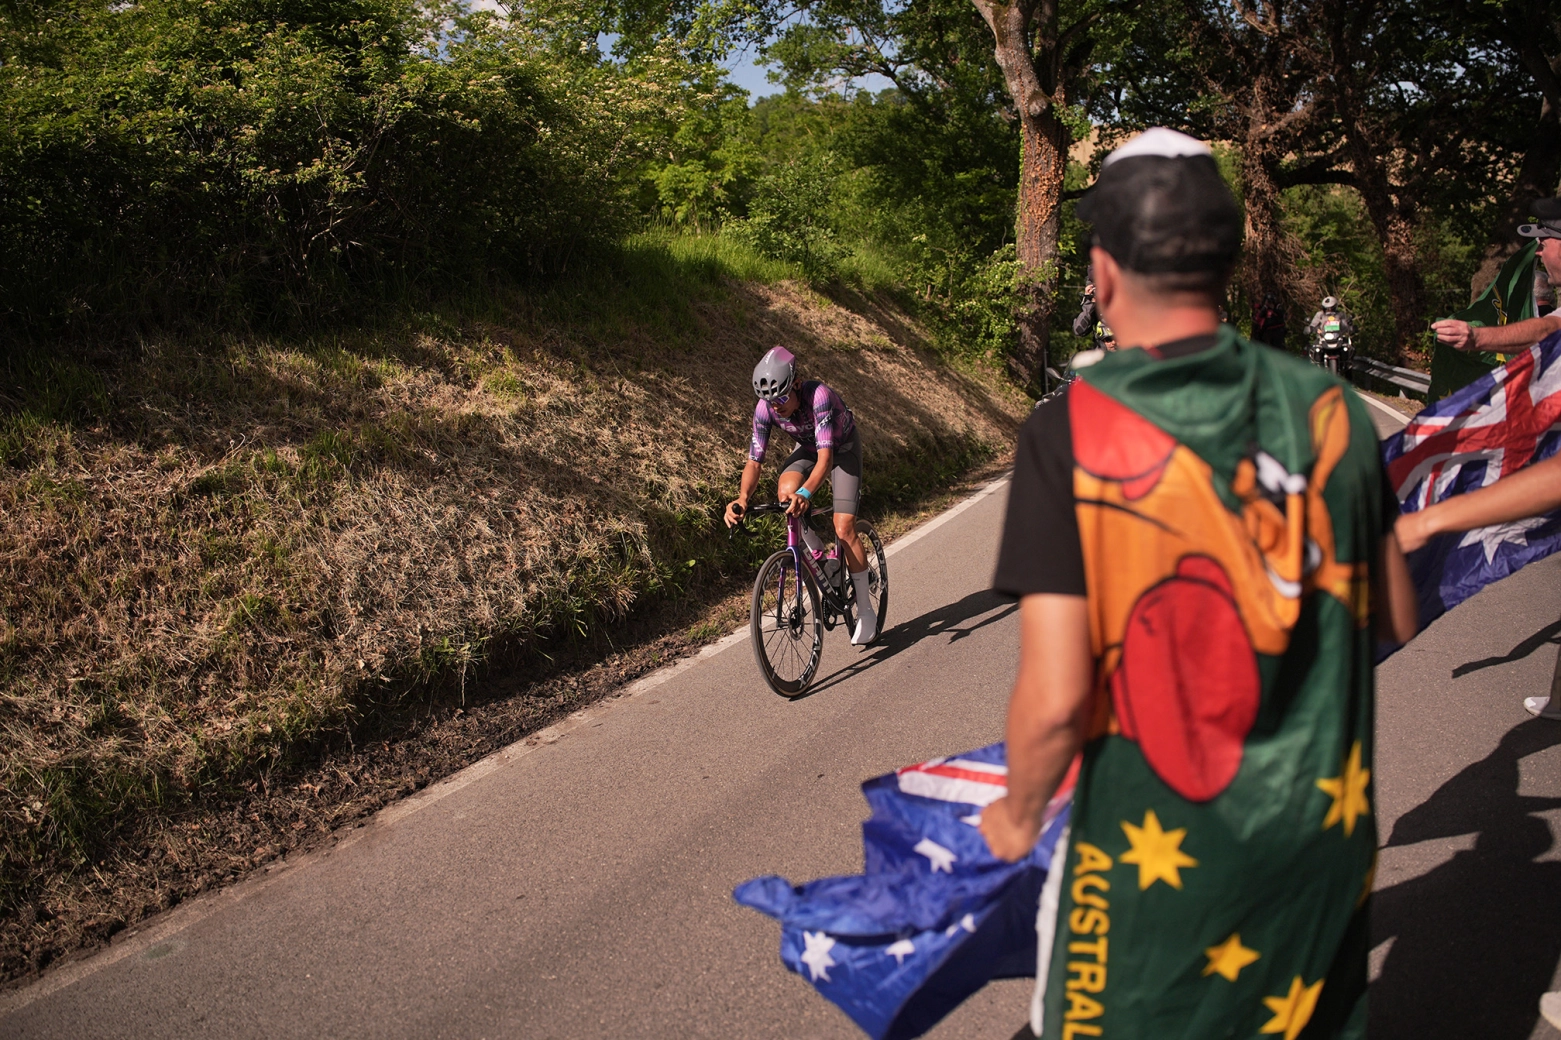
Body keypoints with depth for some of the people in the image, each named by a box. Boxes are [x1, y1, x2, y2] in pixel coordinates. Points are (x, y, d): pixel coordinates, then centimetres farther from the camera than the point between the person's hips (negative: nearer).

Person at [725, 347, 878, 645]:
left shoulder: (819, 396, -38)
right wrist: (742, 498, -43)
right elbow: (754, 461, -24)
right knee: (786, 492, -28)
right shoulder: (764, 409, -24)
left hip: (843, 447, -4)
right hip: (807, 448, 4)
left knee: (844, 528, -16)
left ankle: (866, 612, -2)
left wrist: (806, 493, -63)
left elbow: (826, 458, -46)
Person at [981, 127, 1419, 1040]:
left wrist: (1019, 813, -3)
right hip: (1328, 829, 5)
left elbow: (1055, 697, -22)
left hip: (1159, 849, -4)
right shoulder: (1330, 408, -6)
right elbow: (1399, 621, 5)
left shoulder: (1073, 433, -20)